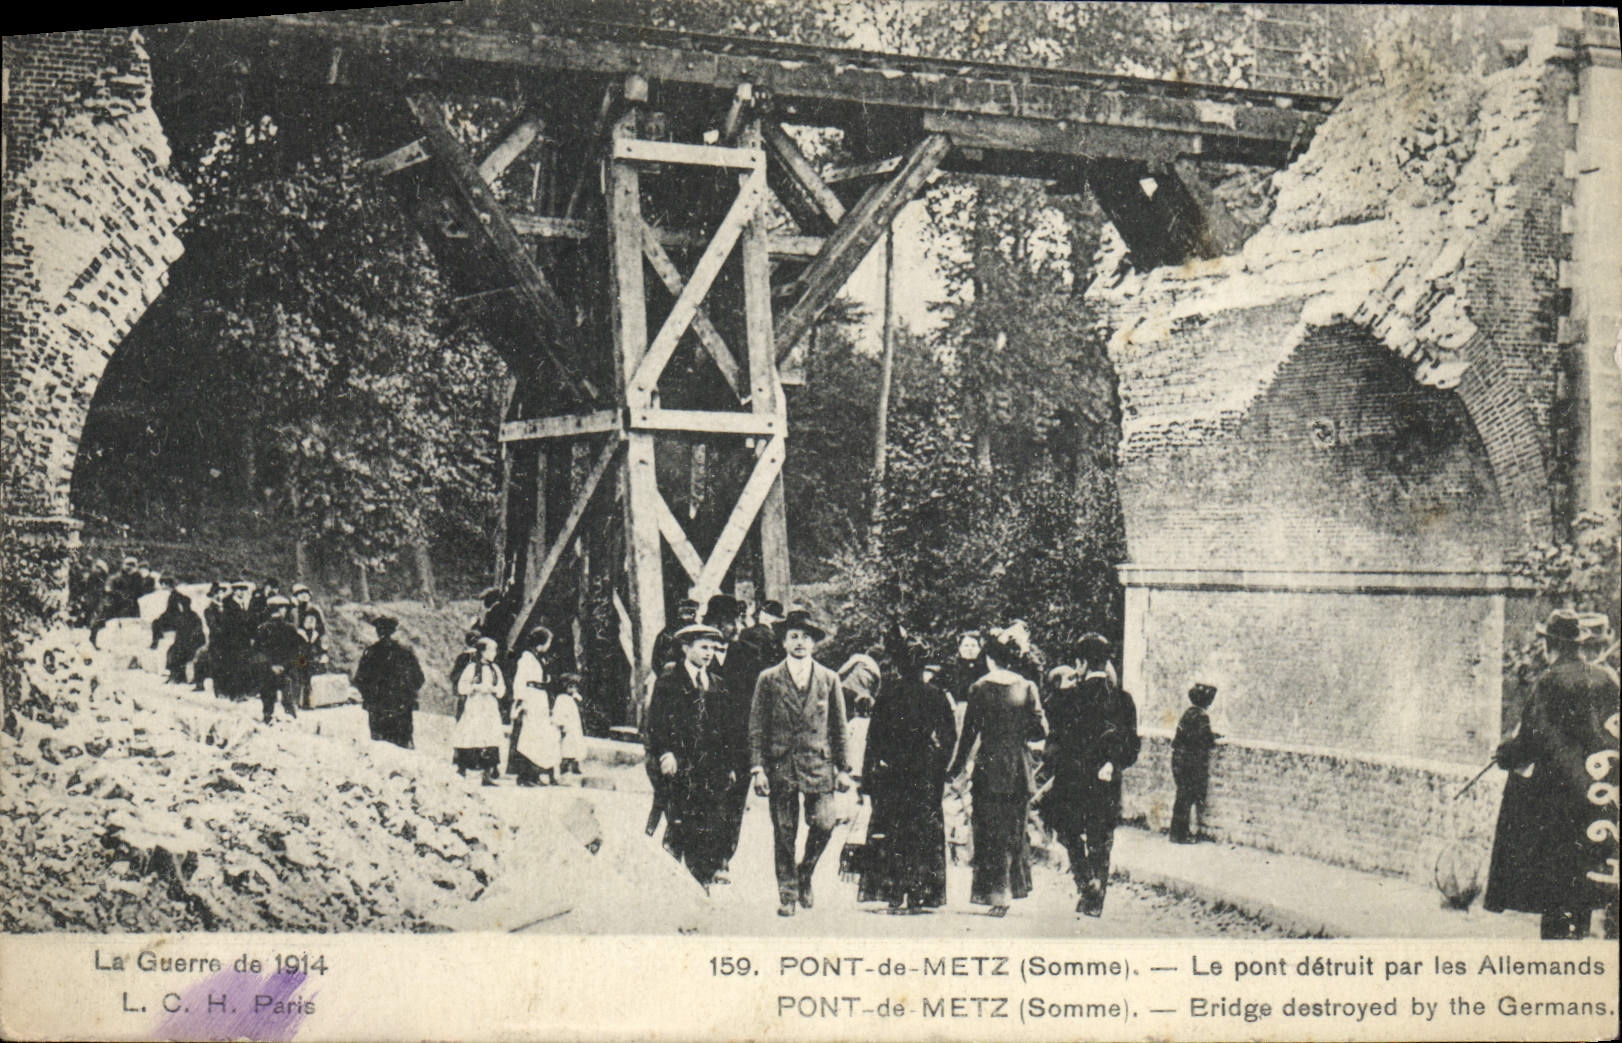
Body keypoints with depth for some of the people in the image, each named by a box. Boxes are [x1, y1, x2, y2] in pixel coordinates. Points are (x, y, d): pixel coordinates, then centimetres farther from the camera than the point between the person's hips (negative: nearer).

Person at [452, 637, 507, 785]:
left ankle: (487, 774, -2)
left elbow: (501, 688, 13)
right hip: (473, 706, -4)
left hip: (491, 707, 4)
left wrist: (492, 689, -7)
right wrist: (477, 687, -16)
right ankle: (461, 770, -2)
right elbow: (461, 687, -4)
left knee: (490, 739, -3)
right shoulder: (472, 667, 0)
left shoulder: (495, 668, 14)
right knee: (469, 738, -10)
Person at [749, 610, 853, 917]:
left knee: (823, 824, -13)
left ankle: (806, 872, 14)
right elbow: (757, 728, 4)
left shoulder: (829, 679, 9)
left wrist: (843, 768, 6)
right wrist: (758, 768, -4)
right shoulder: (768, 680, 5)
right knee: (784, 834, 1)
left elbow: (839, 727, 11)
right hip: (780, 766, -1)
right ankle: (788, 894, 12)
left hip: (818, 764, 1)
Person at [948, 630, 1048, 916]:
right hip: (1019, 770, 2)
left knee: (989, 833, 4)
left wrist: (957, 770, 4)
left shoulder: (979, 688, -5)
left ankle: (996, 894, 0)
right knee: (1015, 832, 15)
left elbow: (970, 732, -4)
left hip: (989, 767, -2)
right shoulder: (1027, 688, -1)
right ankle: (1012, 888, 15)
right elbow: (1040, 730, -2)